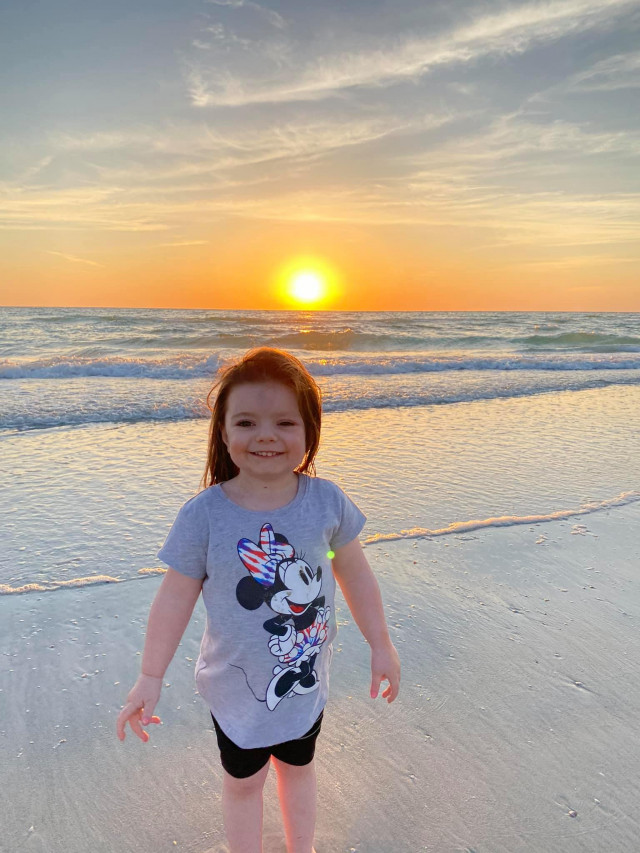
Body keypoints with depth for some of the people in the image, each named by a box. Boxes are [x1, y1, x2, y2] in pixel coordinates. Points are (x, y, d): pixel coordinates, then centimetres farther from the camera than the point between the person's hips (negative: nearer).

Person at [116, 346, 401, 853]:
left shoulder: (327, 501, -18)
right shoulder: (204, 514, -23)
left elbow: (355, 575, -5)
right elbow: (176, 597, -12)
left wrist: (381, 645, 2)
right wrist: (150, 678, -7)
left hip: (307, 678, 2)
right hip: (238, 685, -2)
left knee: (298, 766, 29)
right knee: (243, 781, 23)